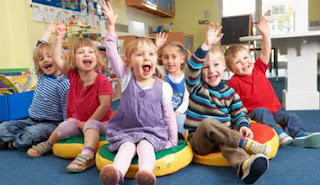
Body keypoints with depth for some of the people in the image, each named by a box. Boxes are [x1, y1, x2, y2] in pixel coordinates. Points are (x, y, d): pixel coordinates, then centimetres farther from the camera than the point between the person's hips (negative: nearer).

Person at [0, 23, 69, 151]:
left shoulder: (64, 84, -15)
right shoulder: (41, 76, 5)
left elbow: (67, 111, -13)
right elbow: (38, 49, 17)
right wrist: (48, 31, 24)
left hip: (51, 124, -7)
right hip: (31, 120, 7)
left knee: (32, 134, -33)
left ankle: (12, 142, -5)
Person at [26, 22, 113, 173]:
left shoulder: (102, 81, -20)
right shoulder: (73, 75, -3)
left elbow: (105, 105, -23)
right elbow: (56, 58, -1)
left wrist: (87, 122, -18)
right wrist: (59, 37, -8)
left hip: (98, 121, -5)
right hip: (77, 120, 5)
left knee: (91, 126, -34)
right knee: (65, 126, -15)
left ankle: (87, 155, -43)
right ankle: (48, 144, 14)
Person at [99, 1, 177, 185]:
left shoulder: (163, 87, -1)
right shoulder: (126, 78, 1)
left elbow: (169, 115, 4)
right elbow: (112, 54, -9)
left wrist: (173, 140, 3)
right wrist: (111, 26, -15)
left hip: (153, 131, 0)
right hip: (125, 130, 1)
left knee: (145, 146, -29)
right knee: (127, 146, -27)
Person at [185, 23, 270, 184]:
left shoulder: (230, 92, 11)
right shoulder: (196, 86, 3)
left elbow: (239, 114, 9)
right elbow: (192, 67, -15)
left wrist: (243, 126, -15)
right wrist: (207, 45, -26)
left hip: (223, 136, 2)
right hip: (198, 140, -1)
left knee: (228, 143, -34)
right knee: (207, 122, -35)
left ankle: (244, 166, -63)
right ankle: (248, 145, -34)